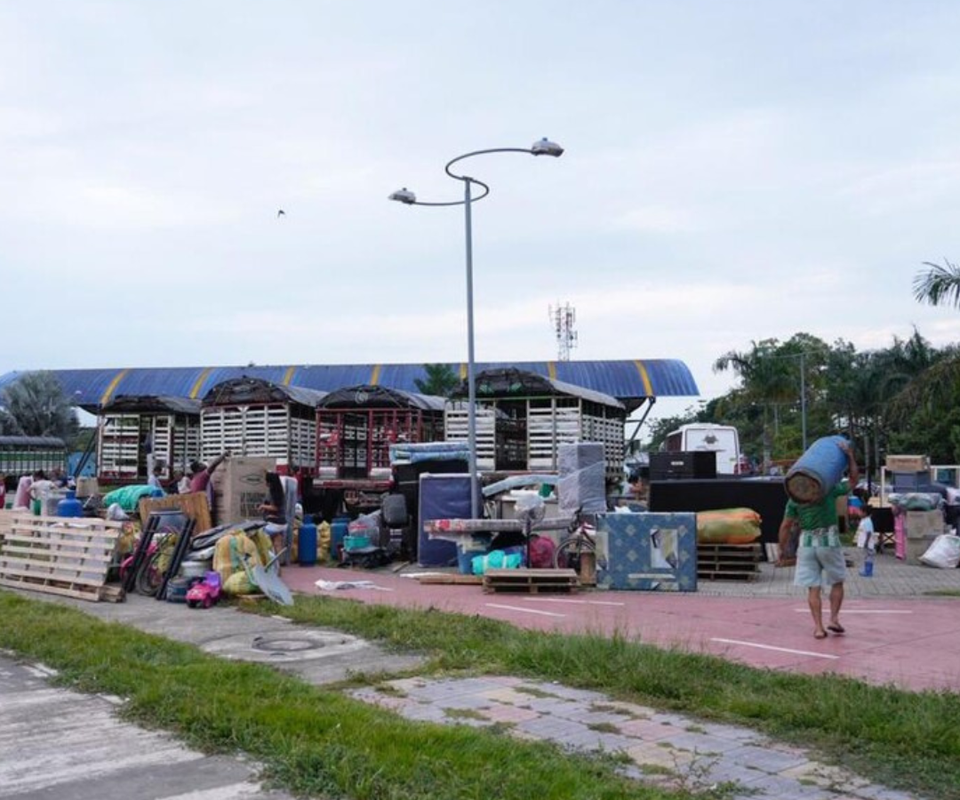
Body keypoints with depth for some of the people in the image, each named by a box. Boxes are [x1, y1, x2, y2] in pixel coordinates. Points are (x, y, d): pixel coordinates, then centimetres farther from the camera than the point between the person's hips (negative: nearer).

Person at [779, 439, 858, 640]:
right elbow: (853, 479, 11)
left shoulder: (794, 499, 6)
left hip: (807, 542, 2)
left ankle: (818, 627, 1)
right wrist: (850, 455, 11)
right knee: (837, 582, 16)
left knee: (813, 588, 4)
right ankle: (834, 619, 6)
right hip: (829, 540, -2)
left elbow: (785, 526, 5)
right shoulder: (830, 490, -1)